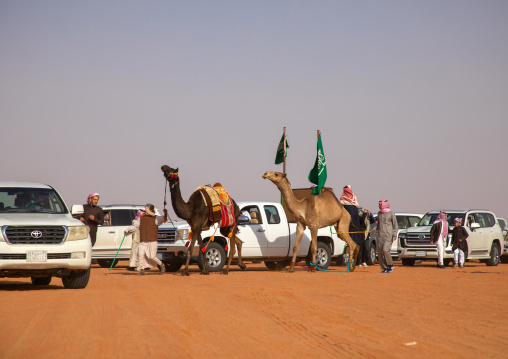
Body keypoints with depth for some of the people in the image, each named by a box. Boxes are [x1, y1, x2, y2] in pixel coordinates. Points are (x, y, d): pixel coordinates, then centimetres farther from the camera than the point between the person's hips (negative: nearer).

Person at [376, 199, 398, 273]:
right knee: (380, 252, -2)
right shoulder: (379, 213, 16)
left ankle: (390, 265, -4)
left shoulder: (391, 213, 0)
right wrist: (376, 230, 19)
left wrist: (395, 233, -11)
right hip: (380, 235, 6)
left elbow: (395, 224, 1)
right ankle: (384, 268, 4)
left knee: (385, 250, -21)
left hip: (388, 235, -6)